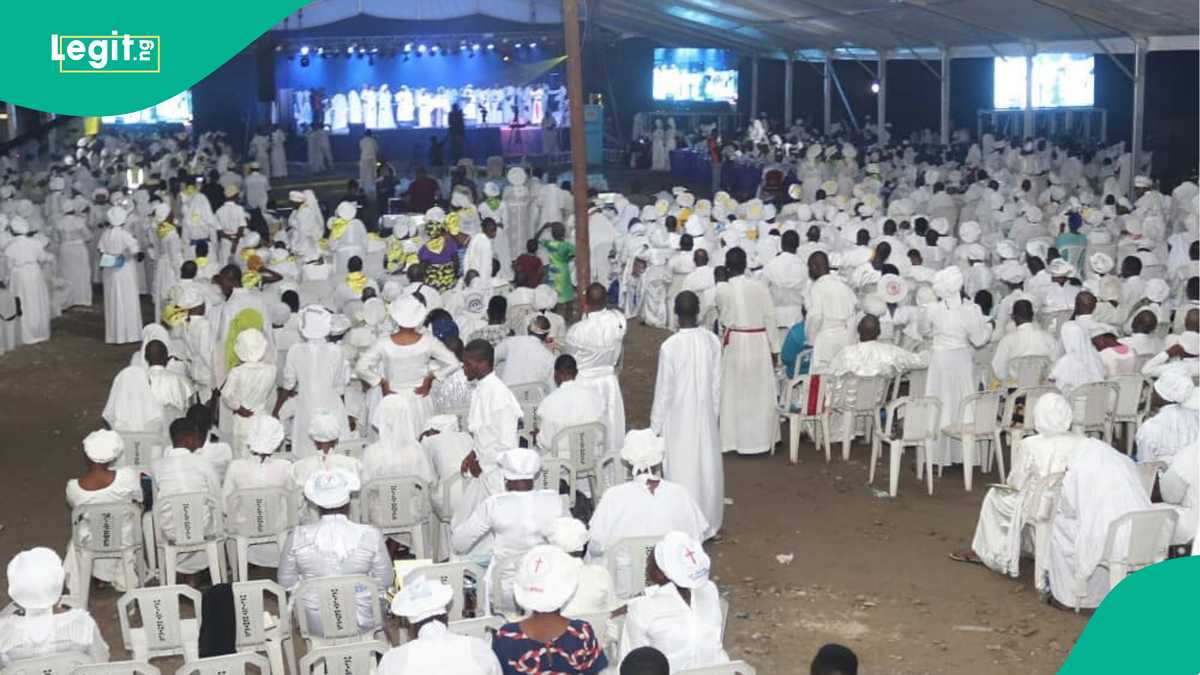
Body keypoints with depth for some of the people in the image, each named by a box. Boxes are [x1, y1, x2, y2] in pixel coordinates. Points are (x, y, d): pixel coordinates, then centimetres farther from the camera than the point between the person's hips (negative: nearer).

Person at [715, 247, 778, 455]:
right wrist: (774, 347, 4)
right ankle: (761, 438, 17)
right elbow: (770, 317, -4)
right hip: (760, 342, 1)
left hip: (734, 342, -1)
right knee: (760, 392, 11)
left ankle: (735, 438, 15)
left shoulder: (721, 290, -8)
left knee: (735, 392, 10)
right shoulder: (760, 286, -7)